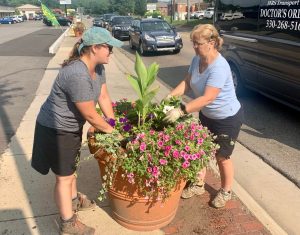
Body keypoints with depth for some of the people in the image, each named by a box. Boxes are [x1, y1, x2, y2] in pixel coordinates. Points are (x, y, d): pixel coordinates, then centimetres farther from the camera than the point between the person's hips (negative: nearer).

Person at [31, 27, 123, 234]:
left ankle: (74, 200, 49)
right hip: (56, 129, -9)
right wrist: (112, 131, -13)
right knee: (64, 176, 5)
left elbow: (104, 97, 1)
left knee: (72, 166, 26)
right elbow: (91, 116, -27)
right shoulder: (77, 75, -34)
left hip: (72, 126, 9)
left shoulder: (98, 67, -5)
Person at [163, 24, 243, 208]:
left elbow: (207, 98, -38)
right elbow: (187, 82, -1)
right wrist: (170, 96, -16)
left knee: (222, 157, 8)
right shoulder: (197, 60, -7)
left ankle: (226, 191, 33)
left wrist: (181, 111, -42)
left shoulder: (219, 67, -33)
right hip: (207, 115, 8)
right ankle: (199, 185, 37)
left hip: (228, 118, -7)